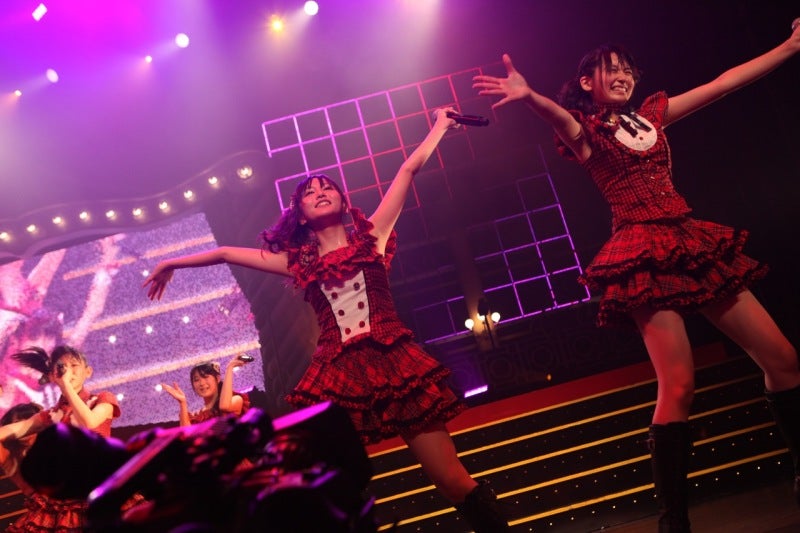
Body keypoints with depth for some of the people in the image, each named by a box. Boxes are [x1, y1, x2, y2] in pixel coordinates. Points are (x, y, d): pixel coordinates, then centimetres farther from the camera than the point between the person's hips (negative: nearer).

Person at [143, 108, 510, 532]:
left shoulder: (371, 236, 10)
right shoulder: (300, 262, 13)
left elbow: (409, 169, 13)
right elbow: (227, 253, 23)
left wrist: (440, 124, 20)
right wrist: (172, 263, 31)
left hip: (395, 365, -1)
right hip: (338, 377, 2)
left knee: (455, 483, -3)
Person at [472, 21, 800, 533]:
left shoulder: (652, 114, 20)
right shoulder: (585, 130, 2)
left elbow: (722, 84, 24)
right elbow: (560, 117, -22)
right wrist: (530, 97, -45)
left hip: (691, 242, 7)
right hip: (644, 253, -7)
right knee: (678, 385, -17)